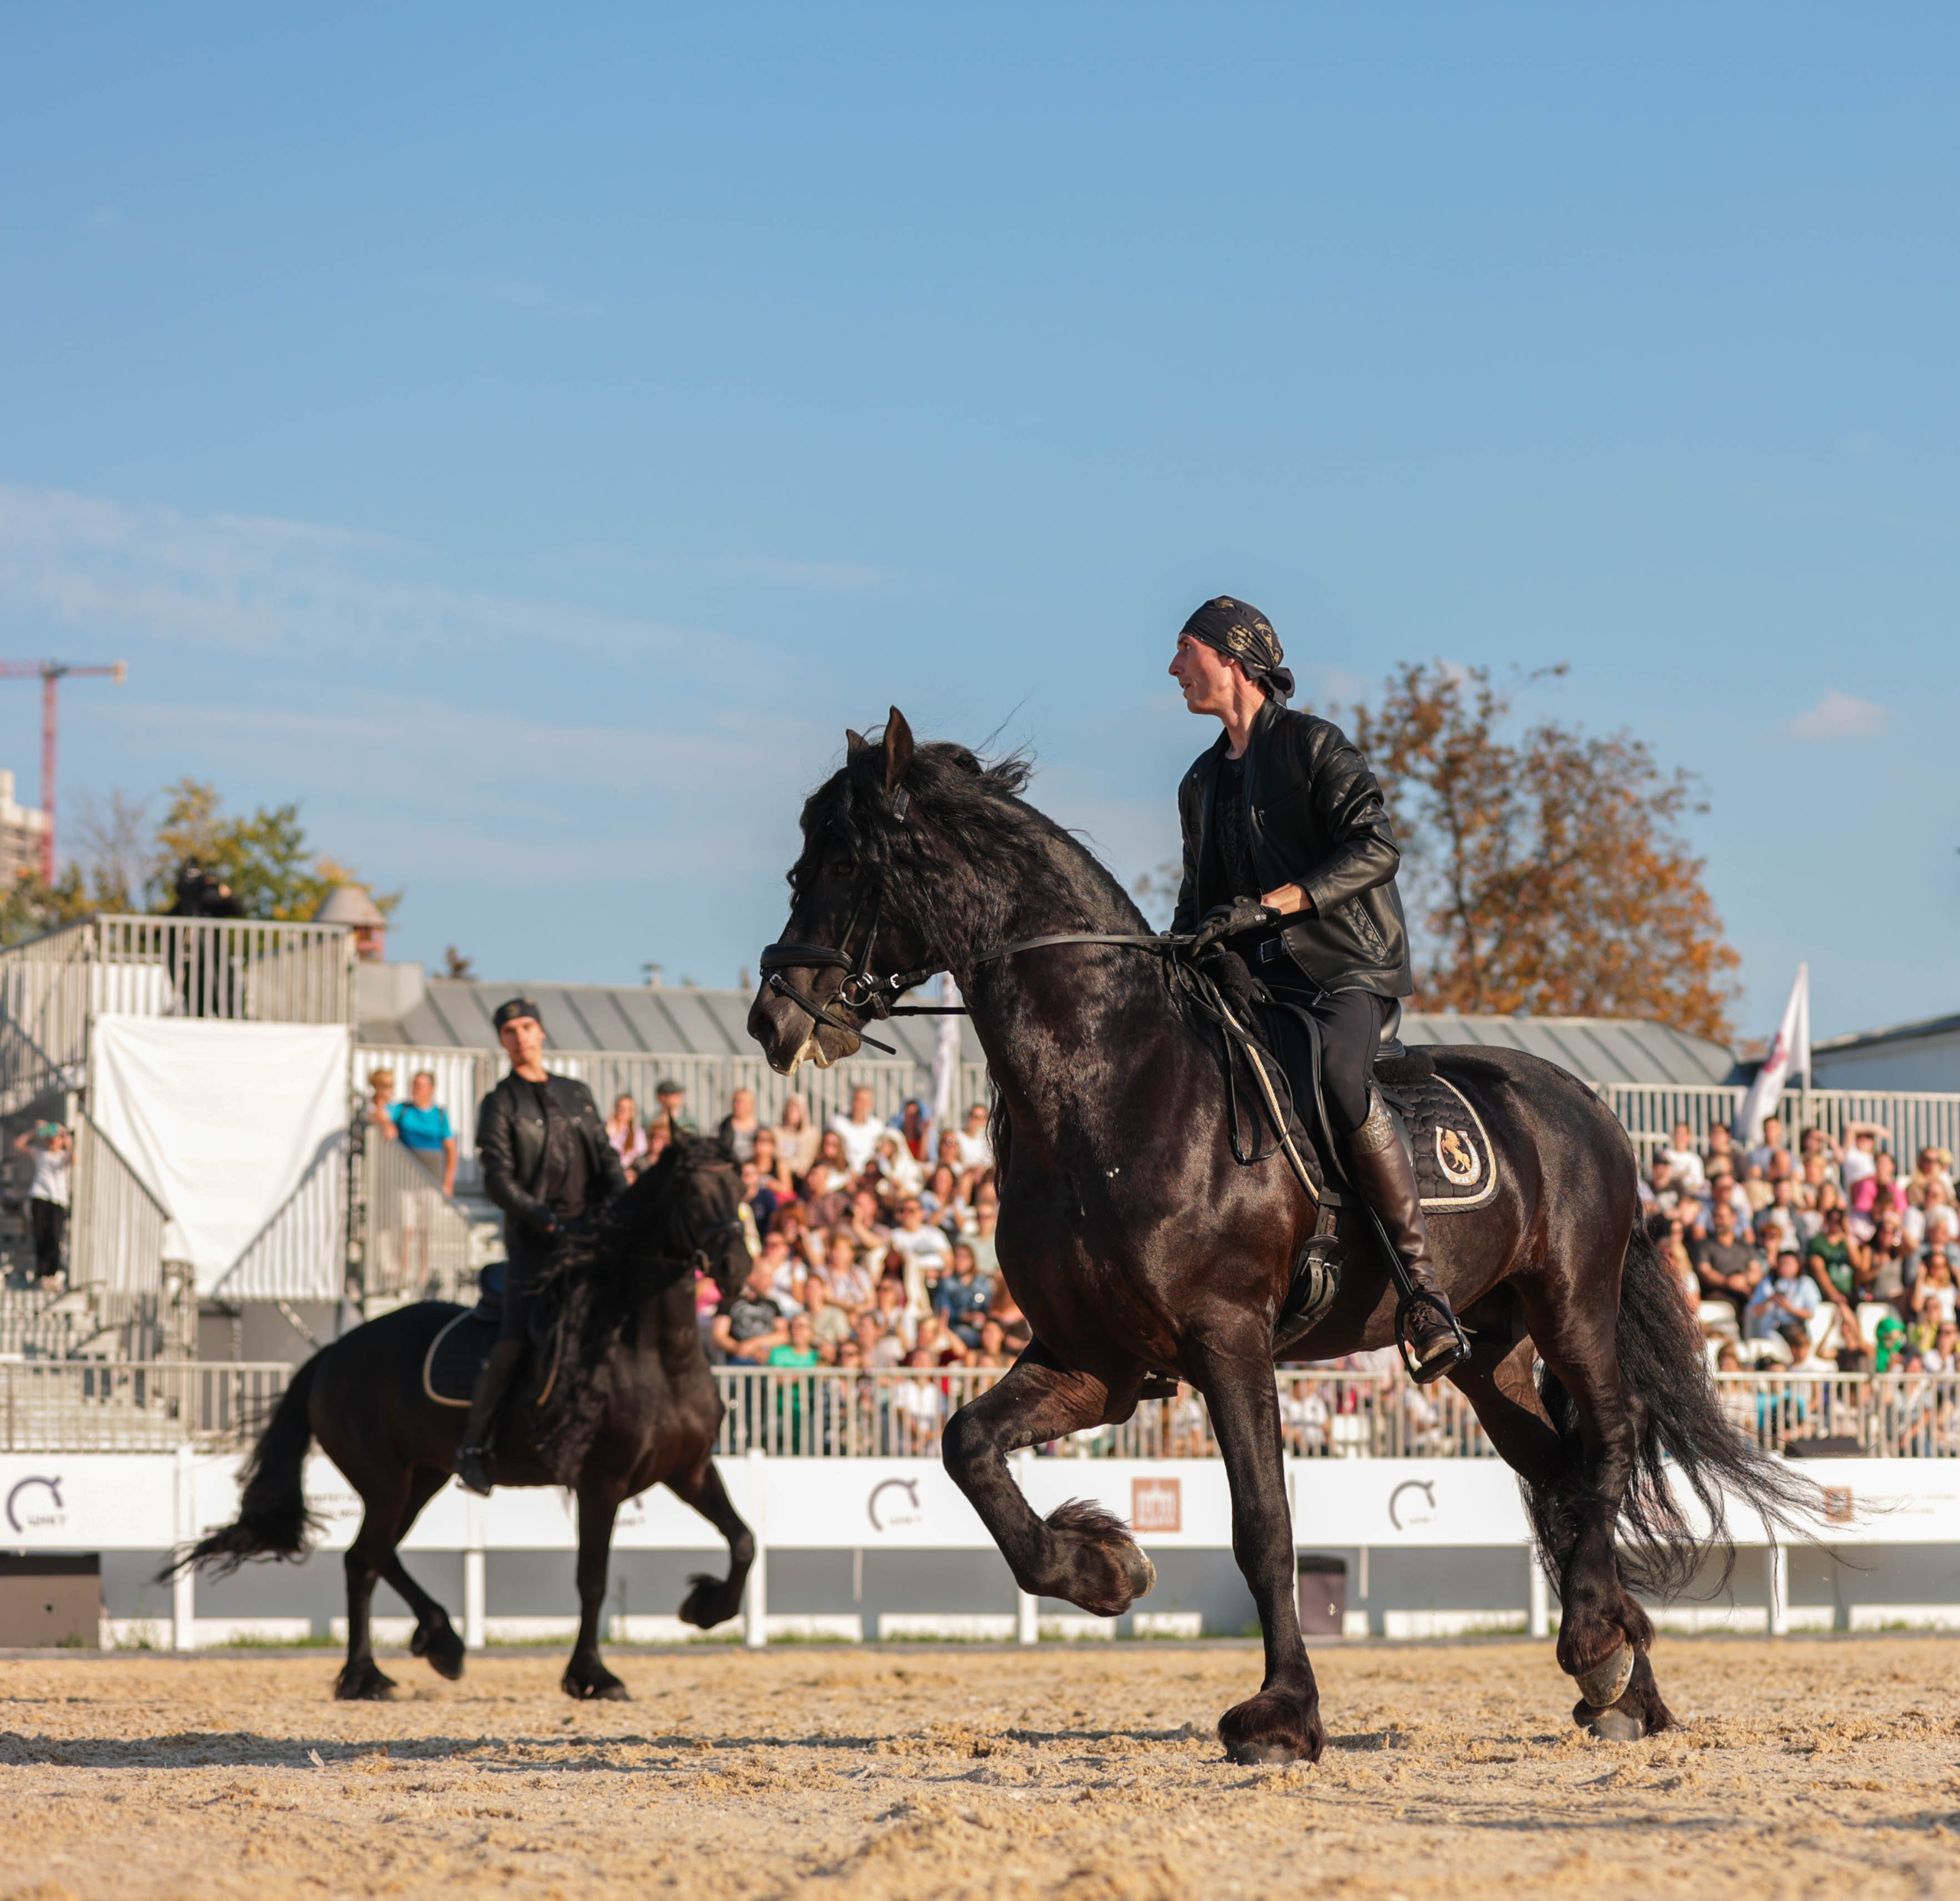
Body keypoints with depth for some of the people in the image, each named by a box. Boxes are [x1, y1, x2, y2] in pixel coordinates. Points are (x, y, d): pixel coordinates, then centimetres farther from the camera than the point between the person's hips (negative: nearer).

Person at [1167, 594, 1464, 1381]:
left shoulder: (1314, 745, -2)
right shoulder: (1202, 784, 20)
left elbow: (1376, 849, -15)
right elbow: (1200, 902, 26)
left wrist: (1263, 904, -23)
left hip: (1347, 965, -8)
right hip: (1254, 978, 8)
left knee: (1340, 1079, -36)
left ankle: (1423, 1285, -34)